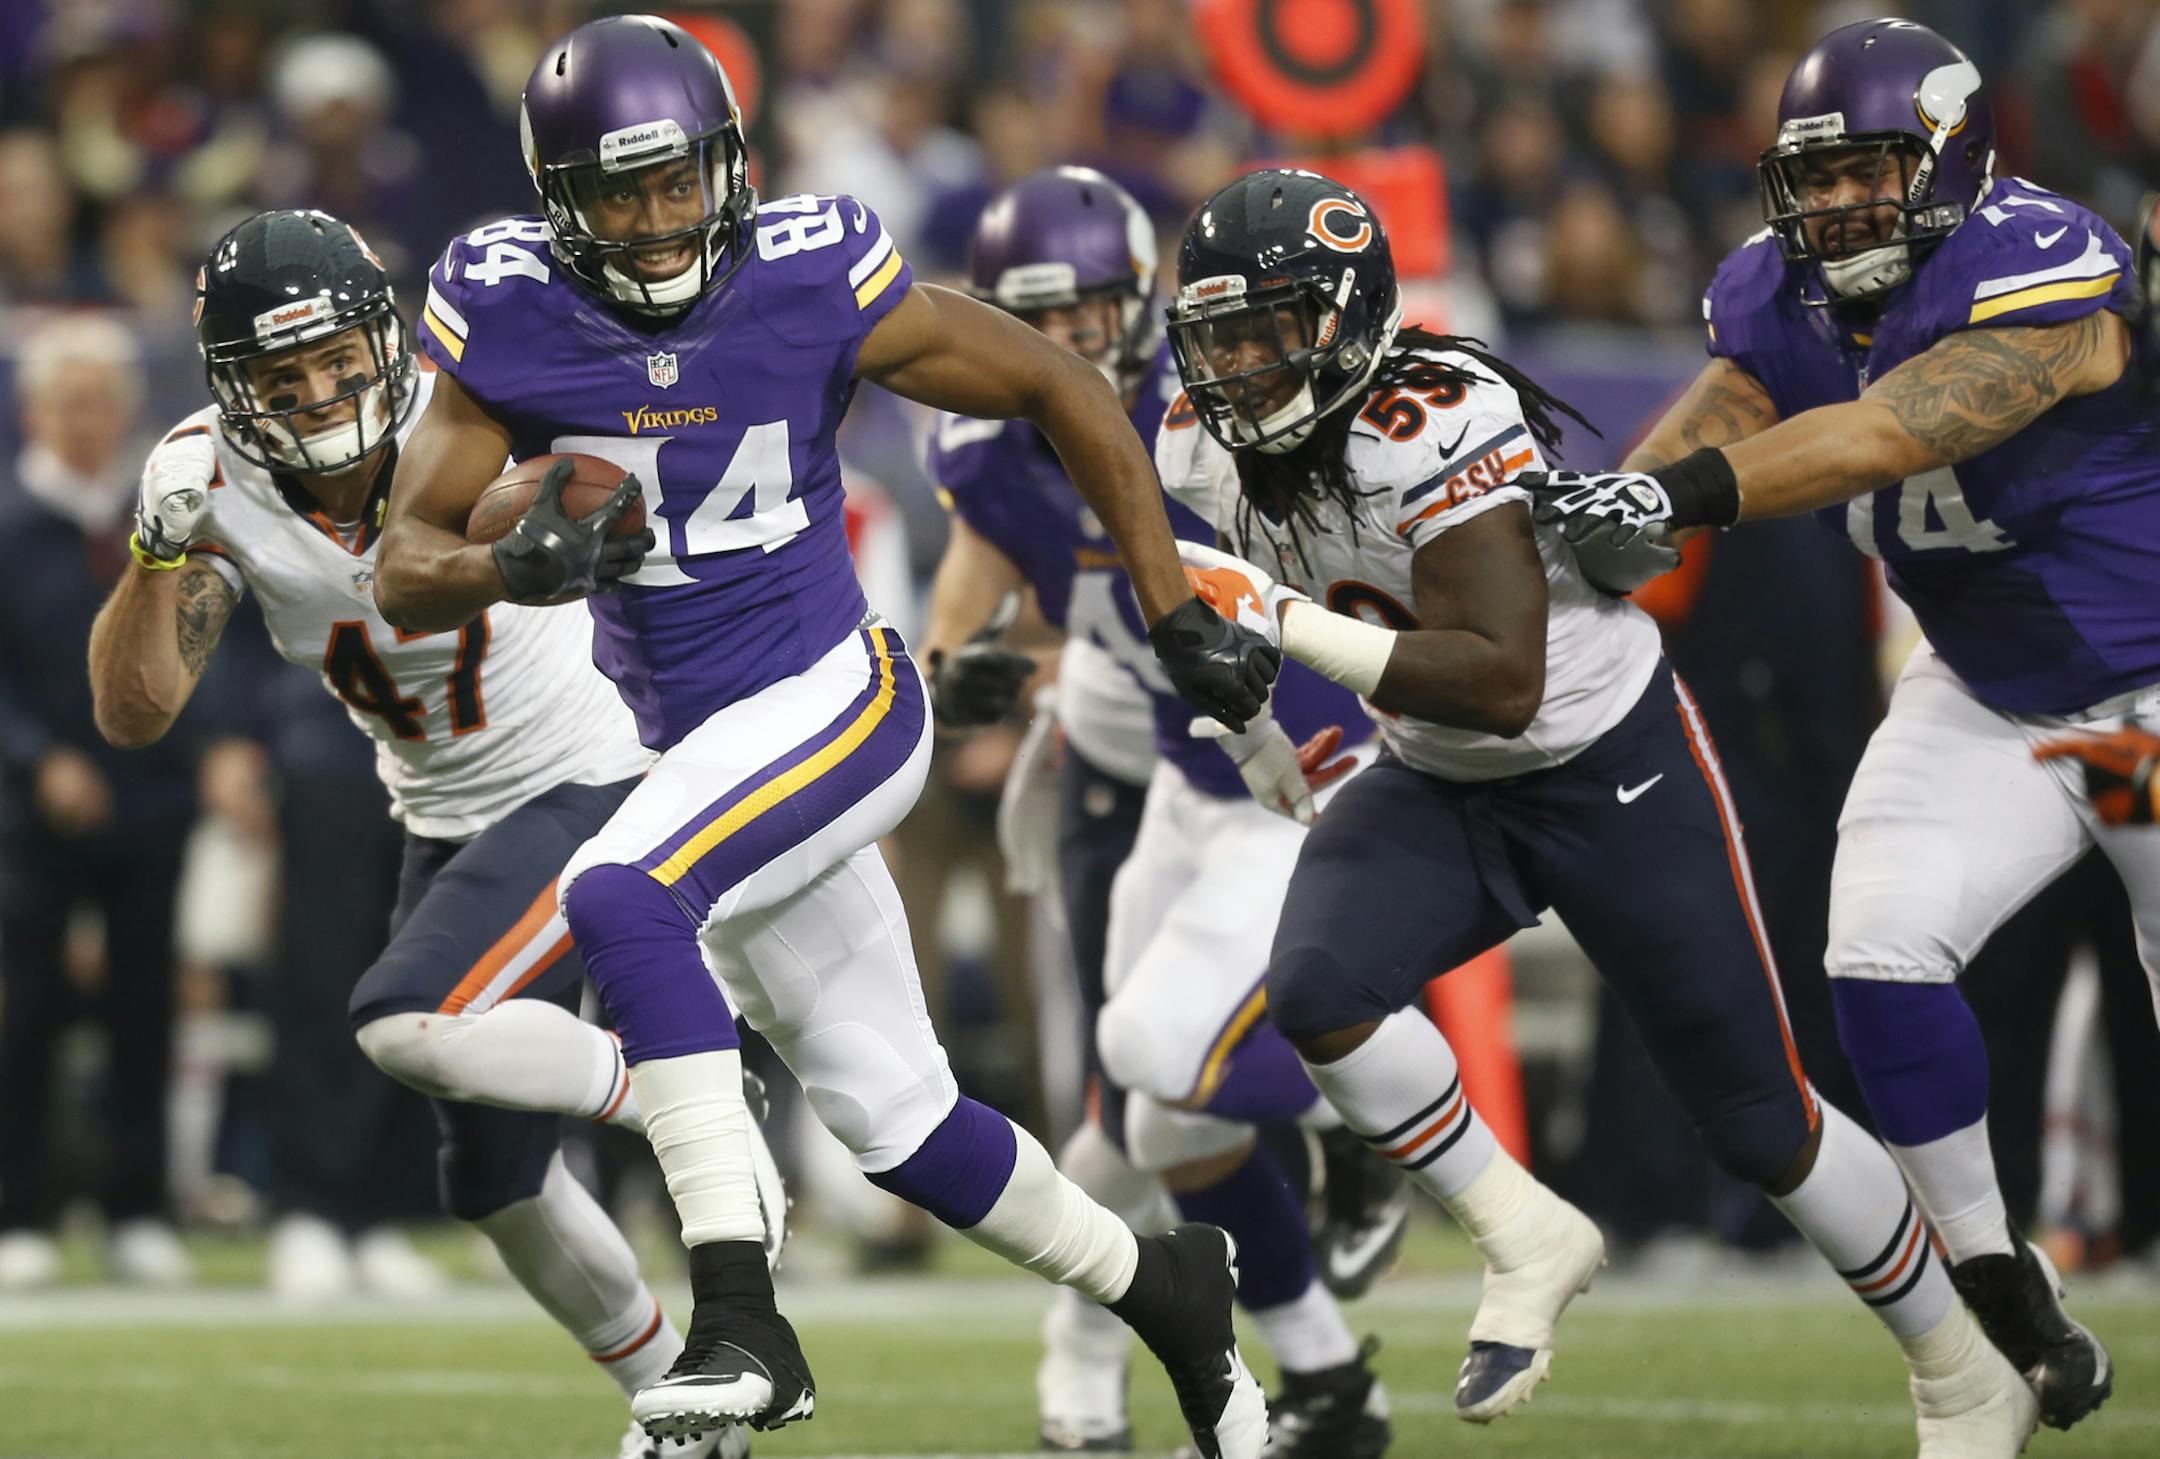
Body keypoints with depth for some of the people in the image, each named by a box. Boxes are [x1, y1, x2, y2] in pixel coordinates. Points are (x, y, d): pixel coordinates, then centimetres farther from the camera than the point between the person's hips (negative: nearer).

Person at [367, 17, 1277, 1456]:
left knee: (620, 896, -31)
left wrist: (1180, 619, -1)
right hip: (701, 743, 5)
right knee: (896, 1119, 10)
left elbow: (1064, 390, -2)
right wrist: (513, 568, -29)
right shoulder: (512, 323, -6)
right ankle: (1159, 1286, 34)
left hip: (833, 701, -5)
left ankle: (739, 1317, -30)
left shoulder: (817, 284, -14)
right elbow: (403, 574, -6)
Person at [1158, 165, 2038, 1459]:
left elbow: (1499, 684, -38)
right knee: (1317, 990, -23)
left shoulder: (1437, 427, -31)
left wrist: (1282, 620, -39)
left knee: (1760, 1123, 2)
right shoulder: (1208, 451, -8)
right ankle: (1528, 1241, -2)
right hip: (1443, 791, 6)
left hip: (1615, 774, -6)